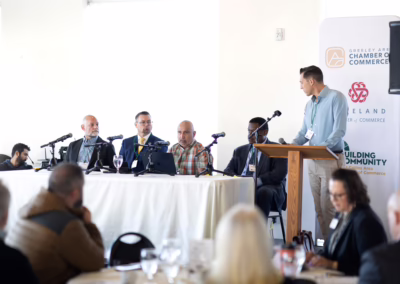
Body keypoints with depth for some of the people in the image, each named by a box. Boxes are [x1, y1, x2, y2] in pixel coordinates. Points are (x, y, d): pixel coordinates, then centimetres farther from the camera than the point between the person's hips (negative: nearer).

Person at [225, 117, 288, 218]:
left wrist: (257, 181, -20)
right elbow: (228, 171, 17)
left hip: (266, 188, -4)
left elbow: (280, 174, -7)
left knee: (264, 192, -38)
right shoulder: (240, 151, 24)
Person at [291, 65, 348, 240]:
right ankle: (325, 241, 12)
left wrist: (322, 147, -28)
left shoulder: (336, 98, -8)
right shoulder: (310, 104, 17)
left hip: (331, 159, -8)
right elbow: (304, 132, 19)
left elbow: (339, 131, -17)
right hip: (313, 161, 8)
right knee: (319, 208, 7)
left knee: (328, 207, -10)